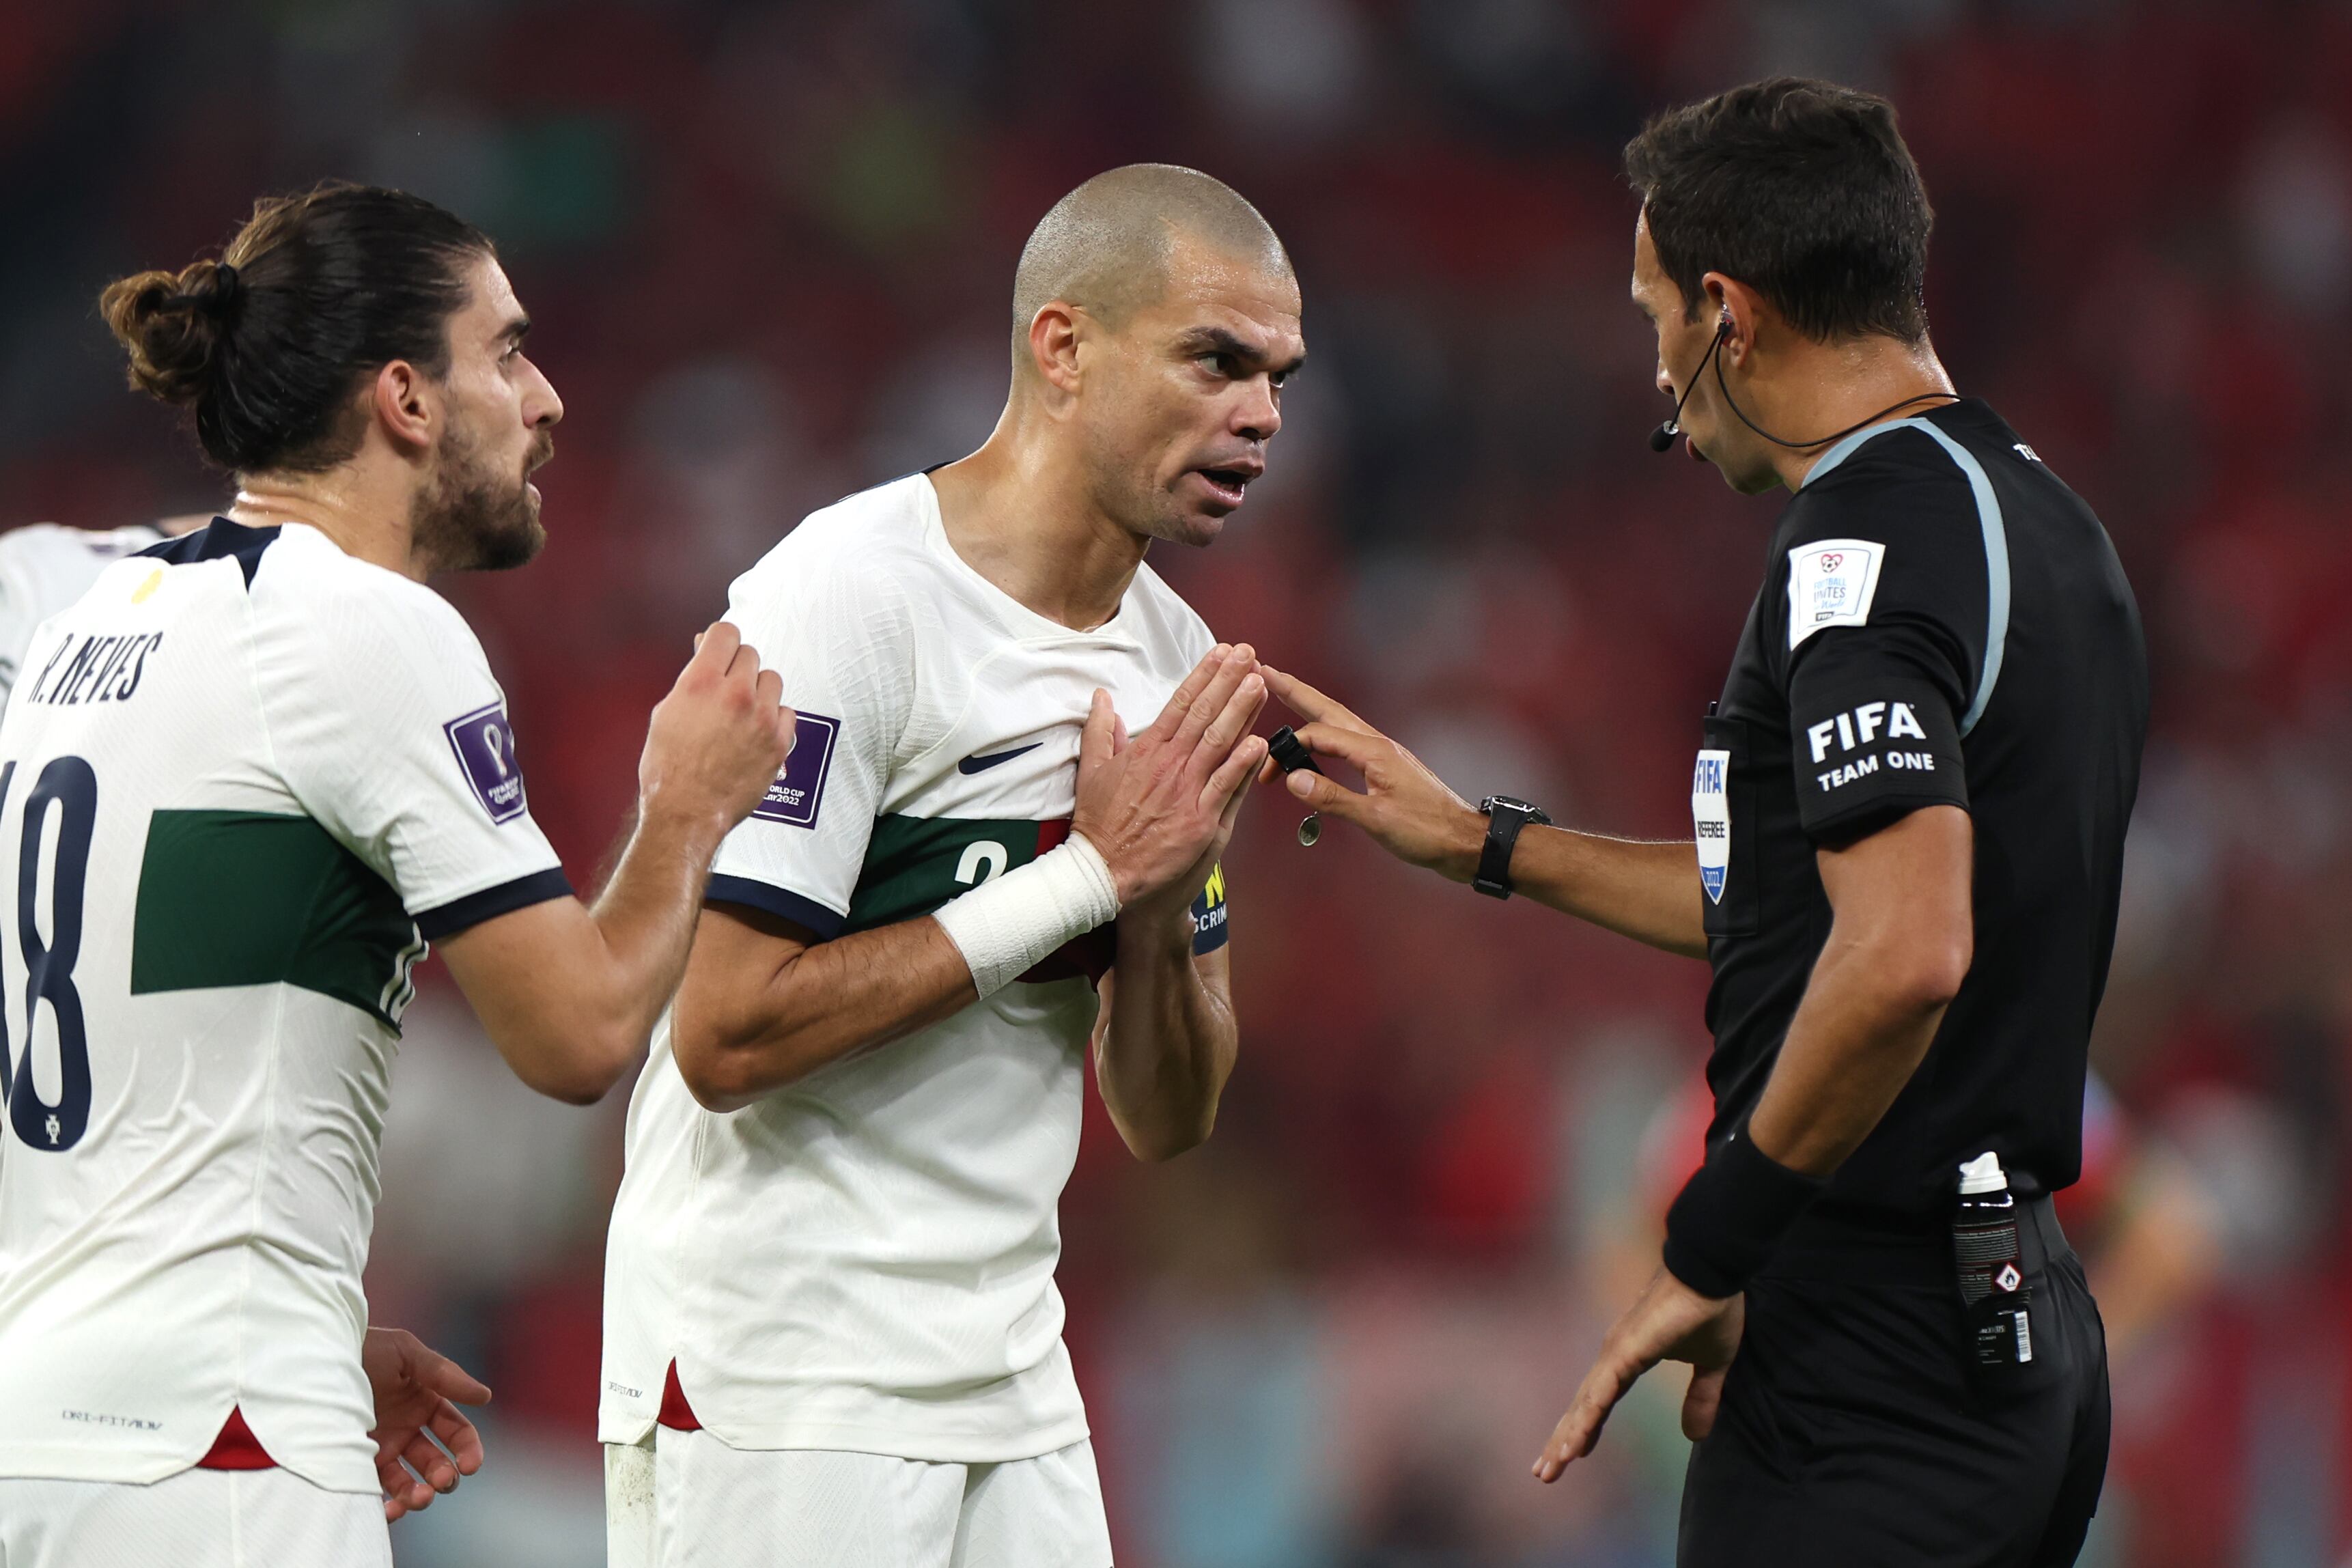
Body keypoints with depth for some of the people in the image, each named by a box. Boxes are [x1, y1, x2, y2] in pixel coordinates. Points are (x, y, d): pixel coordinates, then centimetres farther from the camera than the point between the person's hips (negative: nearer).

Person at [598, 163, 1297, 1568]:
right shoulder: (843, 599, -14)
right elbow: (727, 1036, -21)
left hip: (1013, 1388, 8)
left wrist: (1164, 895, -7)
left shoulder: (1174, 658, 10)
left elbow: (1169, 1122, 13)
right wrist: (1085, 875, -16)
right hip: (782, 1392, -8)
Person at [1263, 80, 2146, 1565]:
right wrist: (1482, 841, 30)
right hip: (2031, 1327, 10)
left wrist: (1712, 1250, -17)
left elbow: (1906, 953, -28)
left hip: (1866, 1346, -10)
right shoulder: (2047, 522, 15)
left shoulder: (1865, 542, -15)